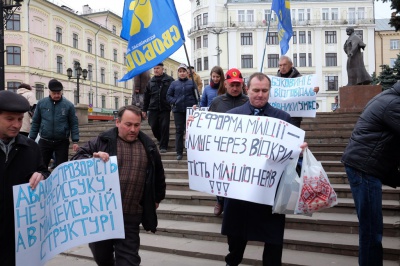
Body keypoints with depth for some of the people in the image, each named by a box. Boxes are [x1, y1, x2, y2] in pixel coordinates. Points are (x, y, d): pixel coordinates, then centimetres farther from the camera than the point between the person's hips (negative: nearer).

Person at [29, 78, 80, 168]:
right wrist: (31, 140, 5)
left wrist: (75, 141, -7)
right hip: (44, 141, 2)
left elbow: (74, 124, -1)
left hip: (62, 142, -1)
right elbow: (35, 122, 8)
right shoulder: (41, 103, 2)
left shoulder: (68, 105, -3)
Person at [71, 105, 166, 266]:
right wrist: (93, 159, -21)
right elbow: (78, 159, -2)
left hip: (130, 216, 0)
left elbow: (158, 173, 18)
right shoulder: (102, 141, -1)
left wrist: (157, 197, 24)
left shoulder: (148, 146, 6)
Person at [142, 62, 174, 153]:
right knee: (154, 127, 4)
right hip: (153, 108, 4)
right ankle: (160, 140, 29)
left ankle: (163, 146, 7)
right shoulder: (151, 82, 13)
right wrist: (144, 109, 14)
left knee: (164, 127, -4)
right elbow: (146, 97, 16)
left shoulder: (169, 80, 1)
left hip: (165, 109, -3)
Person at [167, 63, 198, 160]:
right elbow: (168, 96, 9)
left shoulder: (191, 82, 6)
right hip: (178, 110, 2)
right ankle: (179, 152, 11)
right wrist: (174, 101, -8)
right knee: (179, 130, 5)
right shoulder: (174, 83, 10)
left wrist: (195, 105, -11)